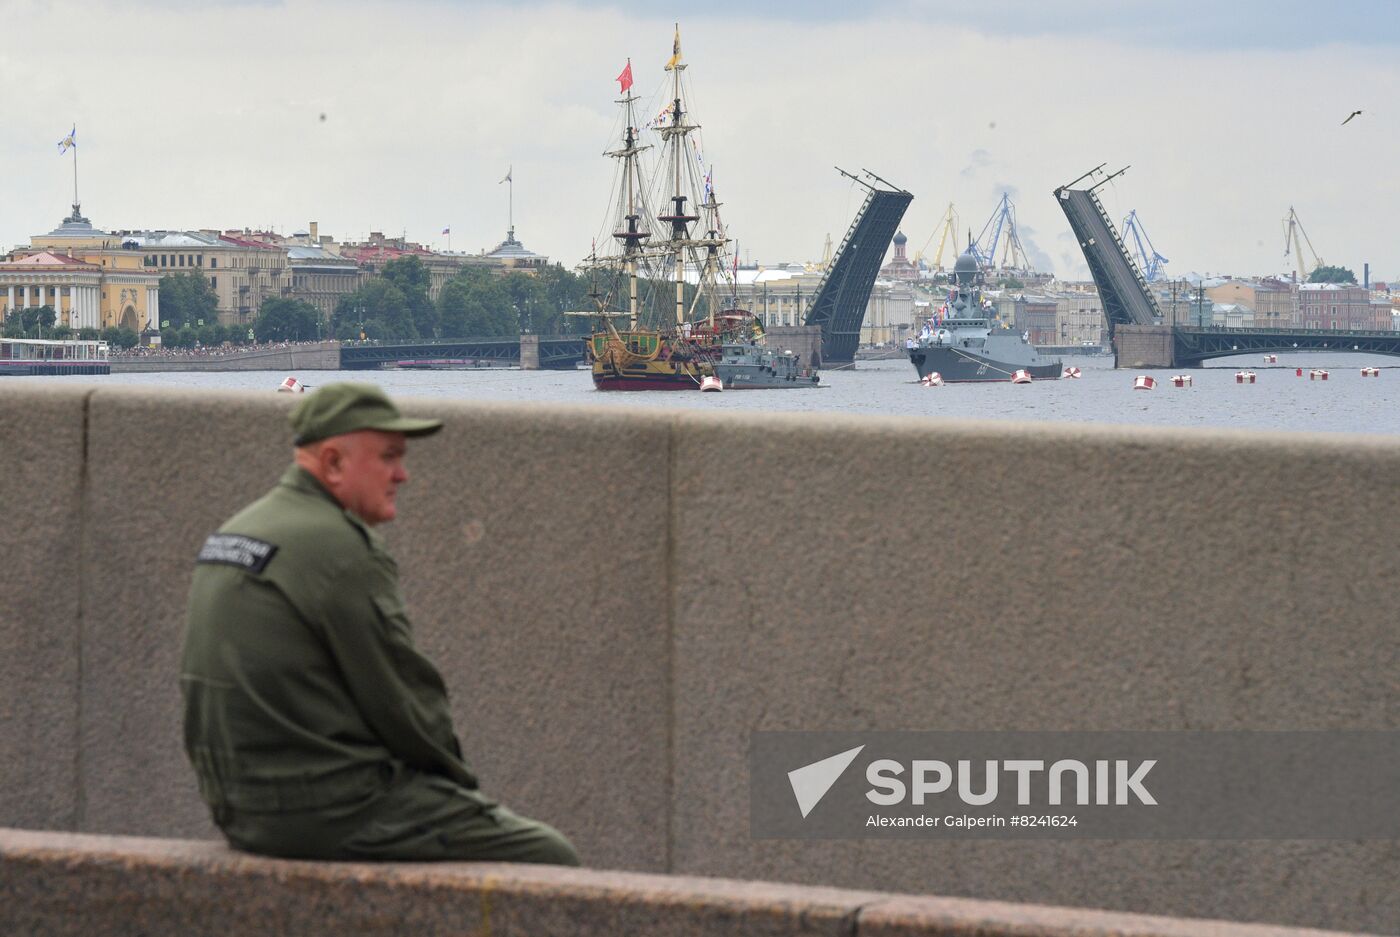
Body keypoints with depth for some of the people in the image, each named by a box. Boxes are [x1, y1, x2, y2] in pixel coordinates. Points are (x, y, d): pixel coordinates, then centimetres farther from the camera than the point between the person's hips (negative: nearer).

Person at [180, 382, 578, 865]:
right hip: (331, 806, -10)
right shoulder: (342, 551, -17)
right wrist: (458, 778, 4)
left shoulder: (234, 532, 13)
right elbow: (403, 696, -14)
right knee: (549, 860, -3)